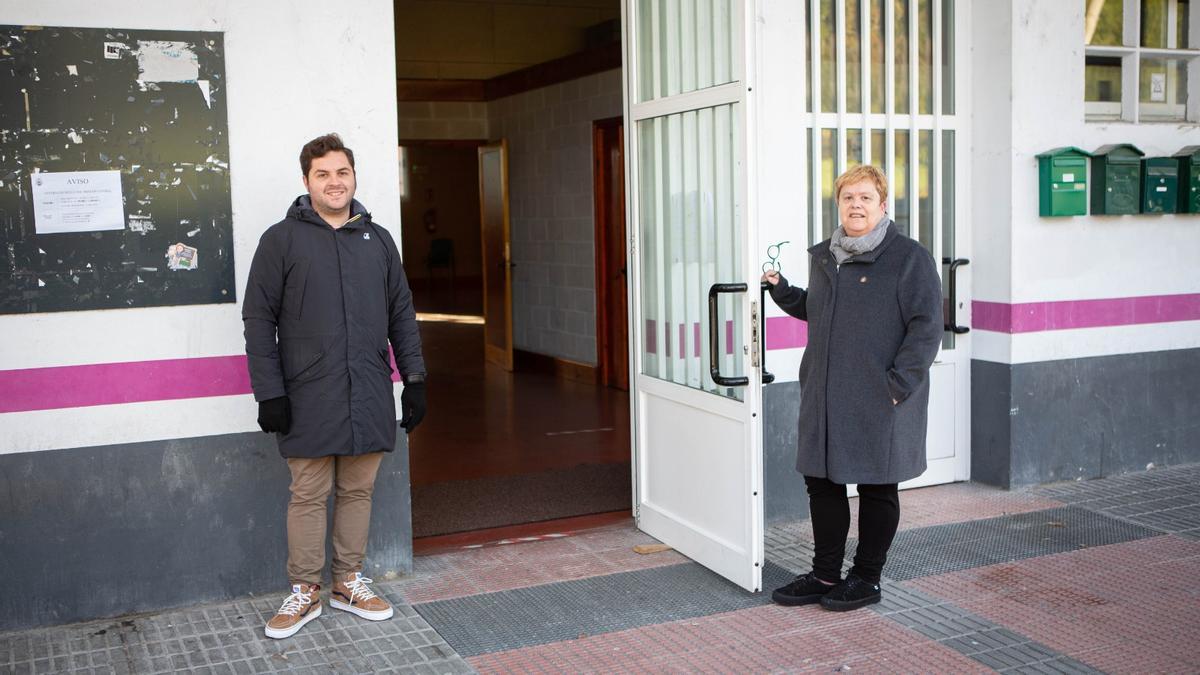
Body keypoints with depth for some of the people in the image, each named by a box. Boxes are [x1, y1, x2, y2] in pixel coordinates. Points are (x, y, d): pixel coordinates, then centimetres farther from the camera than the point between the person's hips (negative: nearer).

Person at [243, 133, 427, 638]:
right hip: (309, 398, -3)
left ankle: (350, 582, 24)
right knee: (309, 494, 4)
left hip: (369, 396, 3)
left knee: (357, 491, 11)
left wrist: (414, 379, 6)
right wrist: (269, 392, -9)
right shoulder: (281, 239, 0)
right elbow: (258, 319, -3)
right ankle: (305, 592, 17)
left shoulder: (378, 240, 11)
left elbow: (402, 315, 13)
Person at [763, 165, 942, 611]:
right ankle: (826, 576, 25)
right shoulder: (822, 256, 13)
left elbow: (926, 327, -11)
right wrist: (782, 291, 10)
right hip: (825, 396, 7)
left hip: (880, 400, -6)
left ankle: (867, 579, 21)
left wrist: (899, 382, -17)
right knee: (821, 483, 11)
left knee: (876, 488, 6)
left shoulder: (909, 258, -7)